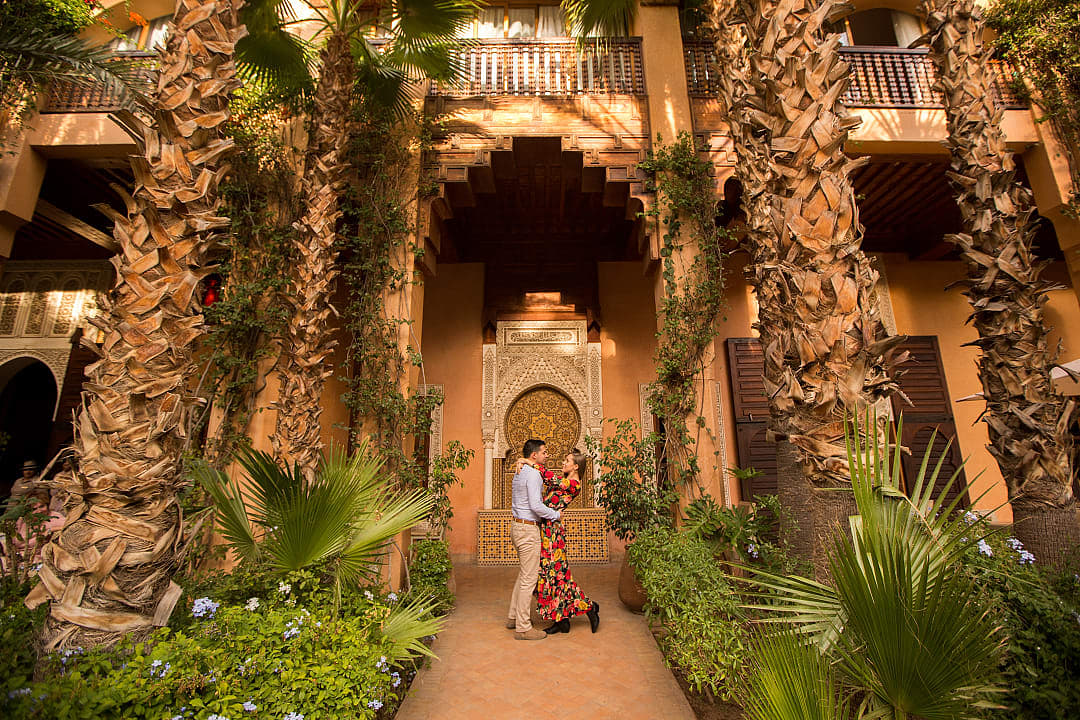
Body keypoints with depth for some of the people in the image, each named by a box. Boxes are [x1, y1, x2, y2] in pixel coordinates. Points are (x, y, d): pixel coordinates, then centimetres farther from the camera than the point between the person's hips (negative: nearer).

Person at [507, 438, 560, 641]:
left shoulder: (519, 472, 13)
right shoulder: (533, 474, -18)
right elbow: (536, 506, -23)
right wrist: (556, 514, -11)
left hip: (517, 526, 10)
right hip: (528, 529, -10)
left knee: (523, 574, 21)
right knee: (529, 578, -2)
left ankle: (514, 617, 31)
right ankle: (523, 628, 6)